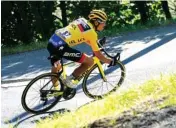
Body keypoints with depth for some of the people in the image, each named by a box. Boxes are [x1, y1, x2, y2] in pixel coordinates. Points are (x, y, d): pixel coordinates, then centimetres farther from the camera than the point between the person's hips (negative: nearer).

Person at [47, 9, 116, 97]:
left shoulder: (82, 20, 18)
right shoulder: (92, 33, -2)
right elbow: (98, 54, 3)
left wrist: (94, 44, 44)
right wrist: (110, 61, 16)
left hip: (52, 41, 9)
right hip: (60, 47, -9)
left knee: (56, 67, 35)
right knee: (89, 61, -2)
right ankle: (69, 80, 5)